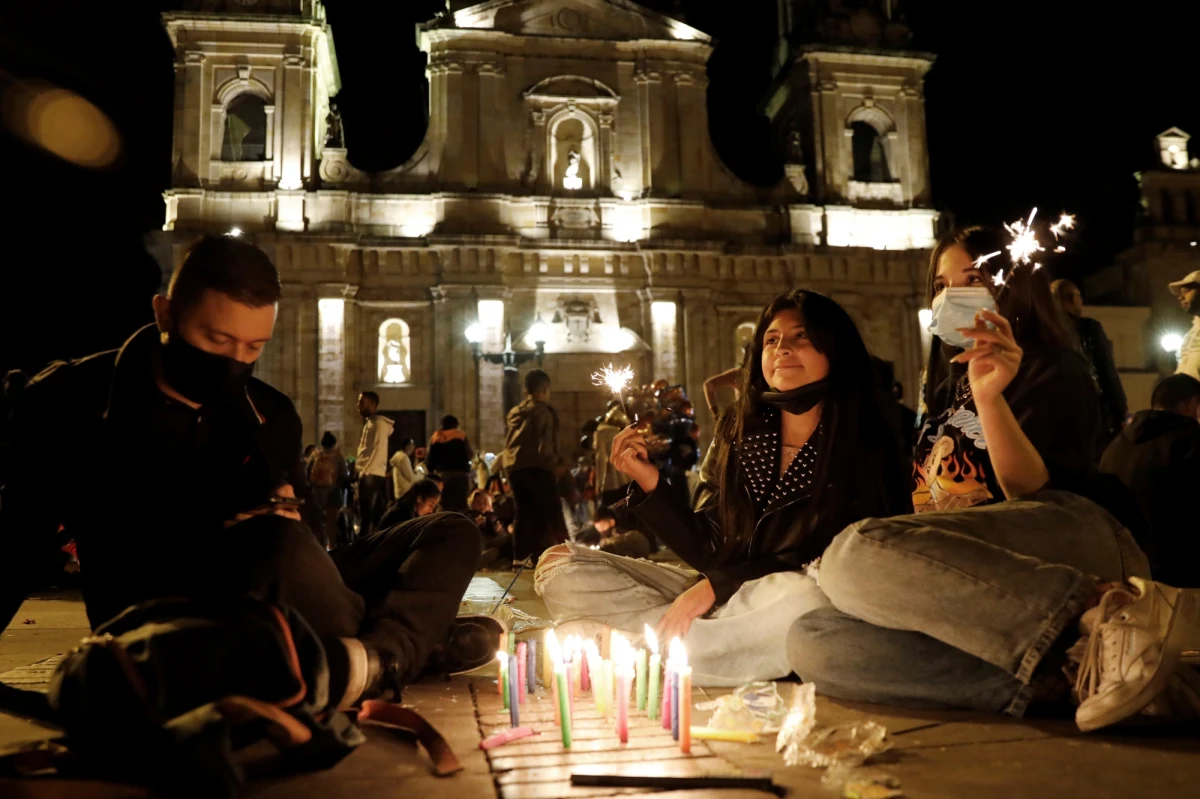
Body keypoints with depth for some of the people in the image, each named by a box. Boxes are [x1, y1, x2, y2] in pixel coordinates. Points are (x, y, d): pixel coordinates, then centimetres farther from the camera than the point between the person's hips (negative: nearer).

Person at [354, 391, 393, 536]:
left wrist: (366, 472, -21)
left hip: (372, 475, -9)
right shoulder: (369, 423, 21)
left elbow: (379, 450, -17)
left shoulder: (379, 423, -8)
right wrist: (362, 471, 14)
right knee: (375, 517, 9)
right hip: (367, 475, 9)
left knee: (366, 516, -10)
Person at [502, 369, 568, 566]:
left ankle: (519, 557, 9)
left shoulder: (514, 413, 17)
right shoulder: (542, 411, -6)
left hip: (514, 467, 7)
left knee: (524, 512, 12)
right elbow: (544, 445, -13)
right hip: (536, 467, -7)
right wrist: (555, 464, -3)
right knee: (549, 512, -1)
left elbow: (509, 442, 16)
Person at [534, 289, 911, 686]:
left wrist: (718, 585, -16)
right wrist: (650, 483, -14)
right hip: (722, 599, 4)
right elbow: (708, 551, 1)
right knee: (560, 566, -6)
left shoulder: (861, 444, -7)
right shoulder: (738, 430, 3)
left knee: (802, 600, -41)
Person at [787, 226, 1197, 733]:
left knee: (856, 553, -34)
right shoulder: (945, 390, 28)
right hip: (972, 593, 6)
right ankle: (1045, 679, -31)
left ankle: (1098, 614, -32)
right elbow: (928, 503, 27)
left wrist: (990, 396, -22)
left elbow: (1031, 488, -8)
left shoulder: (1054, 369, 9)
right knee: (809, 642, -23)